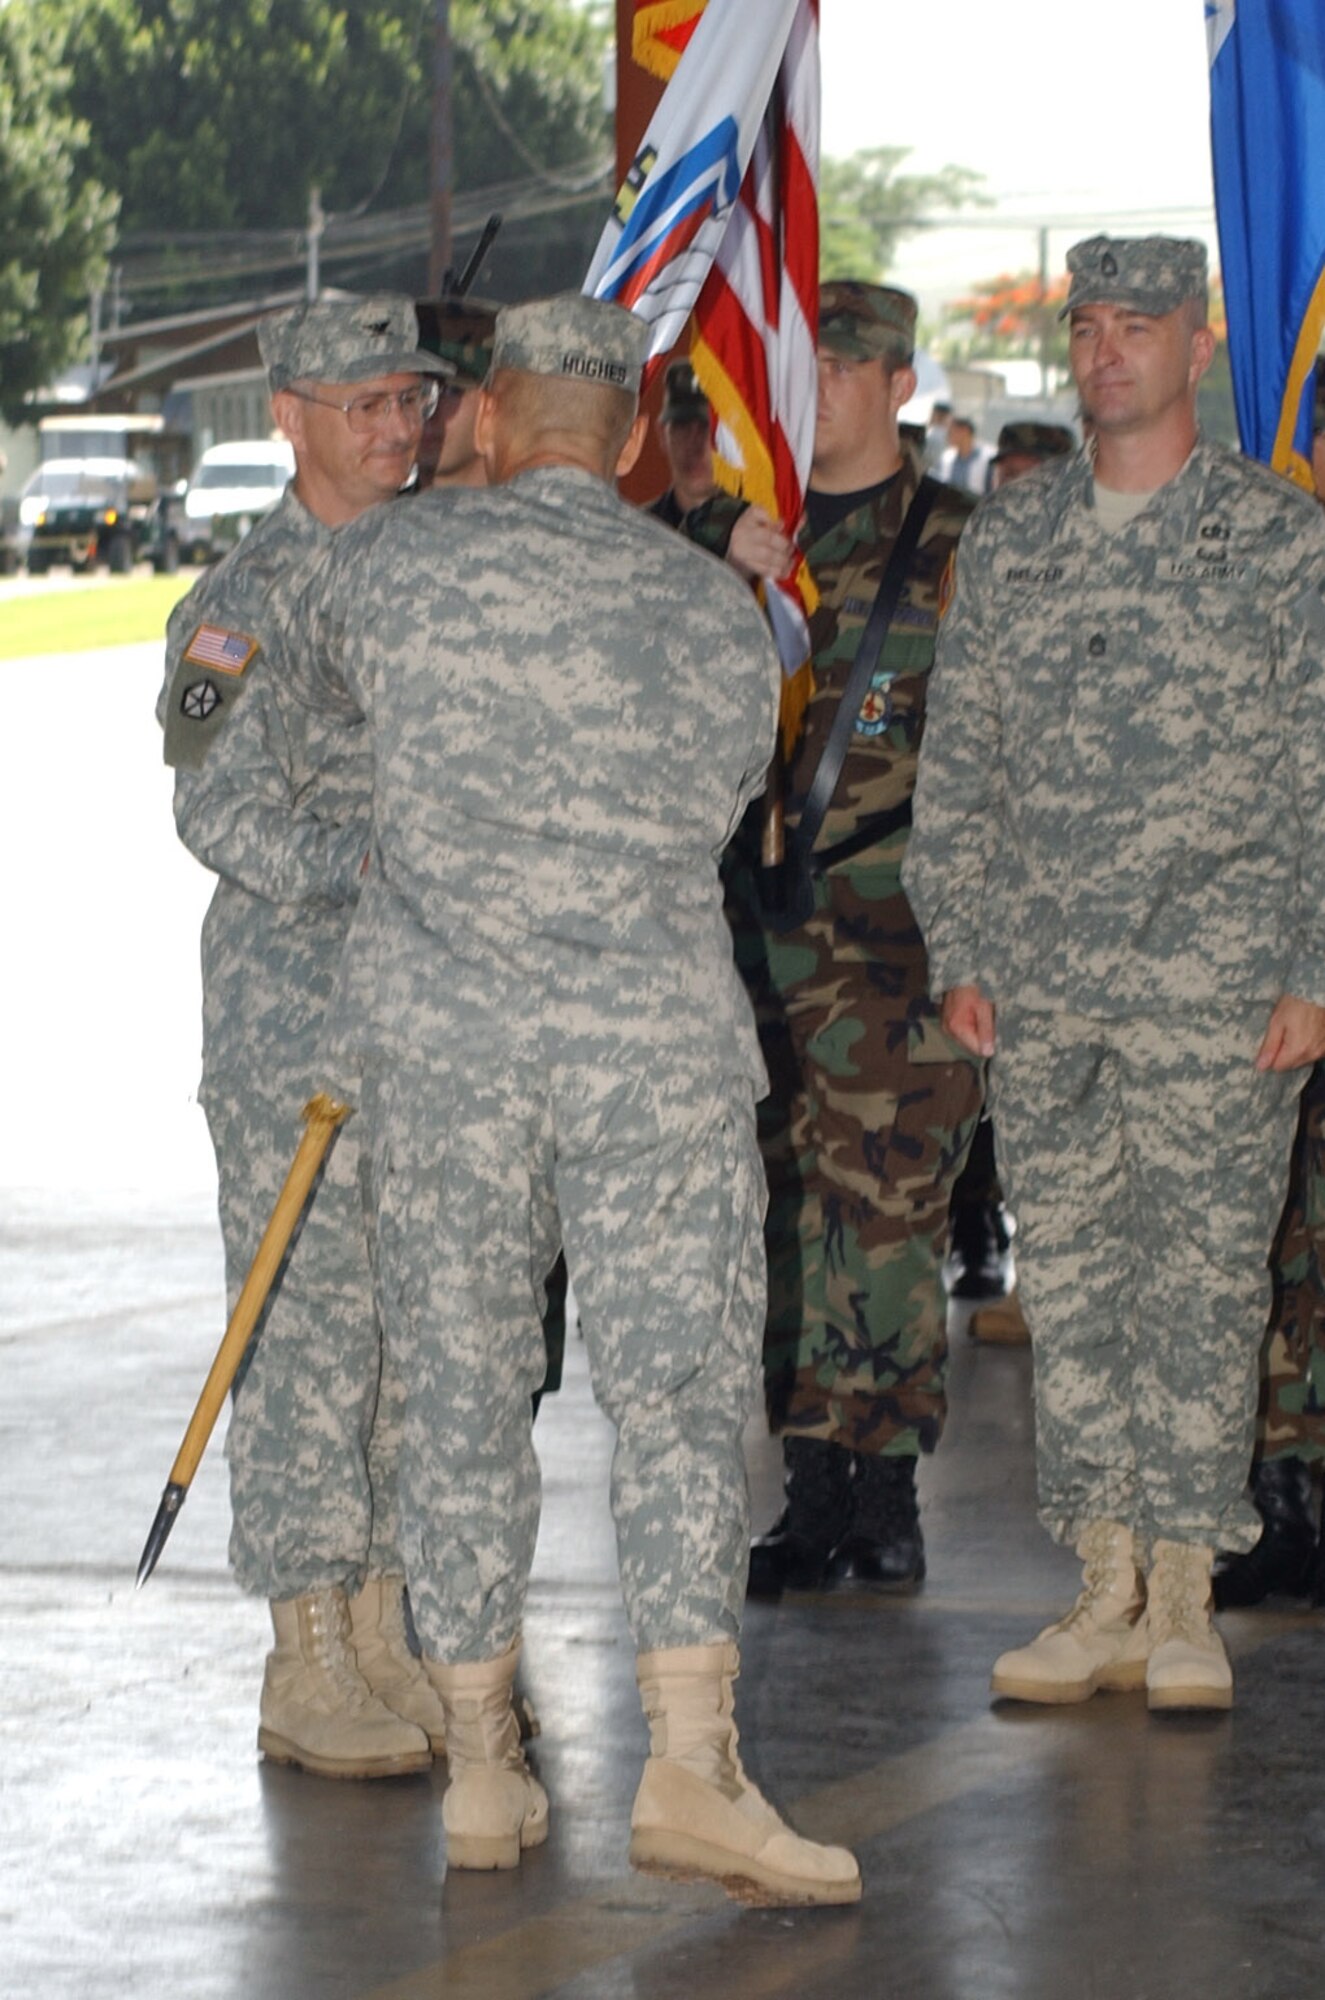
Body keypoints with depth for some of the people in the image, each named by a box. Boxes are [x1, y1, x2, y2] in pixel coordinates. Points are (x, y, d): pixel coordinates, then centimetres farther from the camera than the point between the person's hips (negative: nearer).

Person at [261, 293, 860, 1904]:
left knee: (462, 1399, 9)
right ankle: (690, 1764, -11)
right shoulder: (720, 613, 3)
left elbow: (315, 676, 21)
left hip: (436, 1034, 0)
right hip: (659, 1043, 0)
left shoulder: (392, 563, 0)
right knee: (678, 1398, -1)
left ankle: (480, 1770, 12)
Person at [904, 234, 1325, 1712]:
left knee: (1202, 1274, -3)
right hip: (1039, 981, 4)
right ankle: (1106, 1591, 11)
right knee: (1069, 1274, 5)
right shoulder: (1007, 538, 11)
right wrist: (957, 950, 7)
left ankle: (1183, 1601, 3)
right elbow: (955, 760, 14)